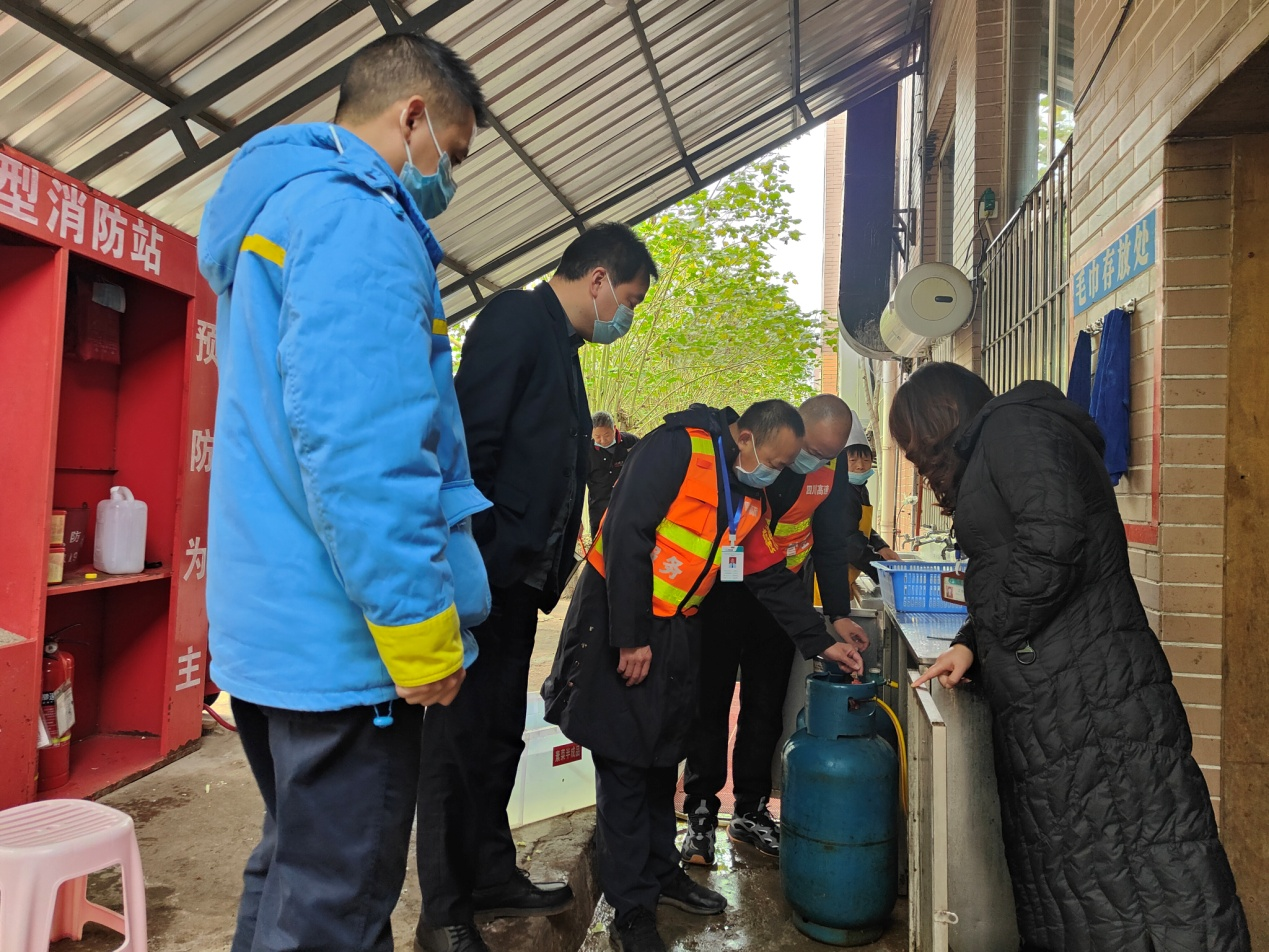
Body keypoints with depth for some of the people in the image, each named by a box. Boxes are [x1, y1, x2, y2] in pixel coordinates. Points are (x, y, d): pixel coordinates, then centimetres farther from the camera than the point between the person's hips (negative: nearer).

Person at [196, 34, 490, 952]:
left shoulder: (273, 207, 20)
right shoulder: (359, 219, -13)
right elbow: (357, 444, -25)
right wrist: (422, 630, -19)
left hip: (267, 623, 10)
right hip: (342, 637, -10)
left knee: (292, 870, 23)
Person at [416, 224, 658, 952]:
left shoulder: (561, 346, 18)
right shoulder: (518, 319, -10)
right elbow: (471, 442, -20)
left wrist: (552, 563, 14)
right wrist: (469, 563, -21)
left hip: (518, 581, 9)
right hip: (484, 575, -9)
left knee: (499, 736, 17)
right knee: (461, 736, 2)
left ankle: (493, 877, 32)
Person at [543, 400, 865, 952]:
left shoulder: (750, 497, 8)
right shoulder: (679, 448, -17)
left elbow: (774, 581, 15)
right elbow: (626, 534, -24)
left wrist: (822, 642, 10)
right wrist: (630, 638, -22)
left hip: (676, 630, 8)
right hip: (618, 620, -7)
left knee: (663, 756, 16)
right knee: (624, 761, 0)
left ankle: (659, 871, 34)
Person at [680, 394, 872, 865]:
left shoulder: (831, 471, -8)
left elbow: (830, 542, 3)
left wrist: (839, 614, -6)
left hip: (782, 593, 4)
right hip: (724, 590, -4)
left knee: (766, 705, 9)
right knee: (710, 700, 1)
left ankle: (750, 812, 23)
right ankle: (701, 812, 14)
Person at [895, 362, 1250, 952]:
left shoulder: (1011, 424, -5)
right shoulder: (989, 450, 24)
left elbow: (1052, 538, -21)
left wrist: (991, 634, -9)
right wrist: (970, 645, 9)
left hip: (1086, 696, -10)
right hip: (1044, 701, 10)